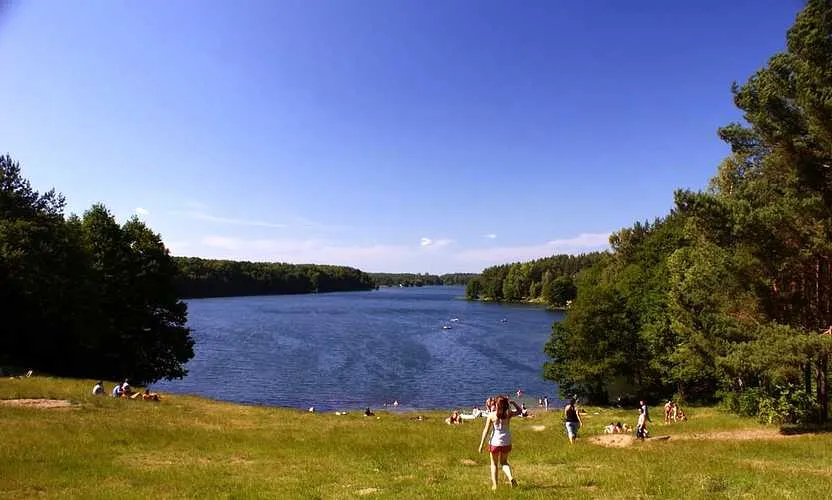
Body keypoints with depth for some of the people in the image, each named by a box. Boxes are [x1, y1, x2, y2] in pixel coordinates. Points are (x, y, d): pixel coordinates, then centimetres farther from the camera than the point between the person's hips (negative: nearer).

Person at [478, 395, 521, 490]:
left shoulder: (491, 415, -11)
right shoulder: (508, 414, -5)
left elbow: (486, 430, -10)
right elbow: (519, 411, 14)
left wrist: (481, 444, -6)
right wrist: (512, 402, 5)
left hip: (495, 442, -2)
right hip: (506, 442, 2)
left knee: (494, 464, 17)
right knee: (504, 462, 22)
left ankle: (494, 484, 12)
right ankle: (510, 477, -2)